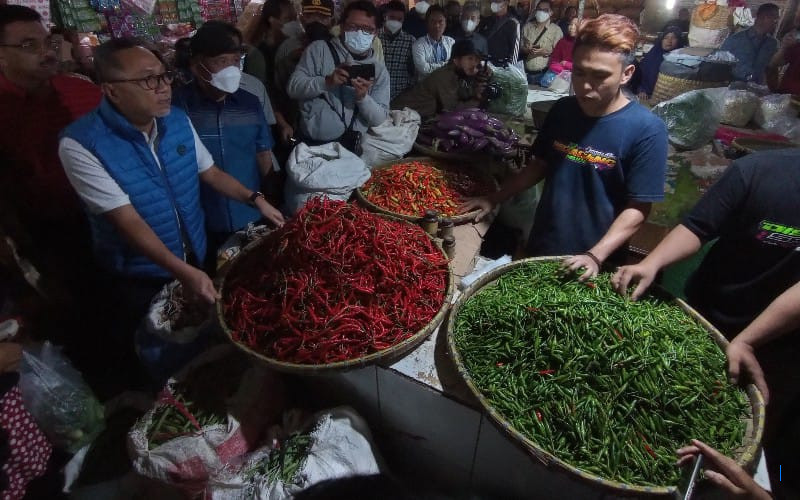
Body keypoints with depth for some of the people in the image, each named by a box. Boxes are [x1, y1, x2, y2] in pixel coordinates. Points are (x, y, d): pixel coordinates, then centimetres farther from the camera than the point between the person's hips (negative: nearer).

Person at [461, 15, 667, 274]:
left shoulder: (646, 129, -16)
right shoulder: (562, 110, -2)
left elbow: (637, 209, -15)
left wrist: (595, 256, -25)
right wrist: (494, 199, 3)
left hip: (594, 263, -4)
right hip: (541, 248, 5)